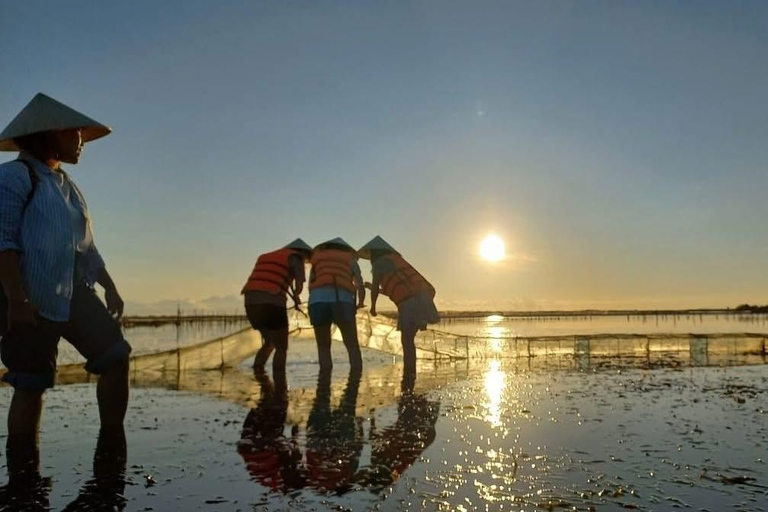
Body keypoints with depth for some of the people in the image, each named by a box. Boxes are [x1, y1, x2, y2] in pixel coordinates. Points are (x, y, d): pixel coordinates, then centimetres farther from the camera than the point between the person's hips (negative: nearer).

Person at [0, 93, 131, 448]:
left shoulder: (68, 185, 20)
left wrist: (110, 288, 18)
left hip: (75, 294, 8)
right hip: (32, 299, -7)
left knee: (116, 356, -3)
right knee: (31, 385, -2)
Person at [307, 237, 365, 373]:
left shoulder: (317, 258, 31)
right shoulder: (350, 259, 28)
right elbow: (360, 287, 17)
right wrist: (360, 302, 36)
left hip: (318, 301, 1)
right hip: (342, 301, -1)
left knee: (323, 346, 13)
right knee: (352, 345, 8)